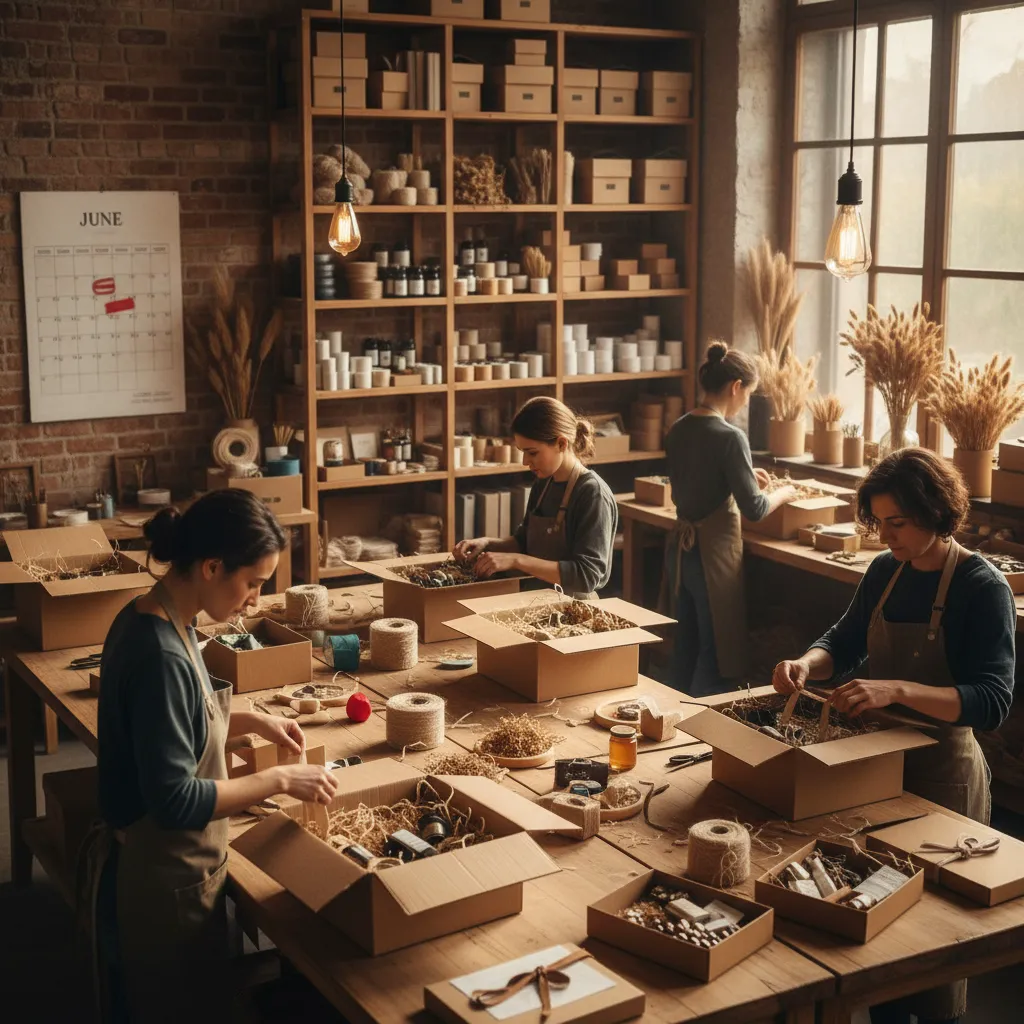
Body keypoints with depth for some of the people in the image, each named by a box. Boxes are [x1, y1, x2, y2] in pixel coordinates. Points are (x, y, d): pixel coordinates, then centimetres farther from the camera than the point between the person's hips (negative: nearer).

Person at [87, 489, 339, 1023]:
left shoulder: (148, 620, 0)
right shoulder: (160, 655, -29)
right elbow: (175, 799, -27)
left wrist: (252, 722, 7)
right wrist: (280, 780, -19)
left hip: (142, 863, 9)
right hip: (163, 880, -9)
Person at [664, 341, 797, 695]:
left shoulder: (679, 429, 4)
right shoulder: (729, 437, -18)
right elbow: (754, 509, -16)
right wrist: (783, 493, 2)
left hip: (679, 548, 8)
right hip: (713, 552, -8)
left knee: (686, 652, 18)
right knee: (717, 662, 3)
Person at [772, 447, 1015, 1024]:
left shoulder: (982, 587, -19)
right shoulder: (886, 572, 0)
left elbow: (993, 702, -26)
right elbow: (845, 643, 11)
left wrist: (897, 690, -39)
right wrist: (808, 664, -12)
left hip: (943, 769, -6)